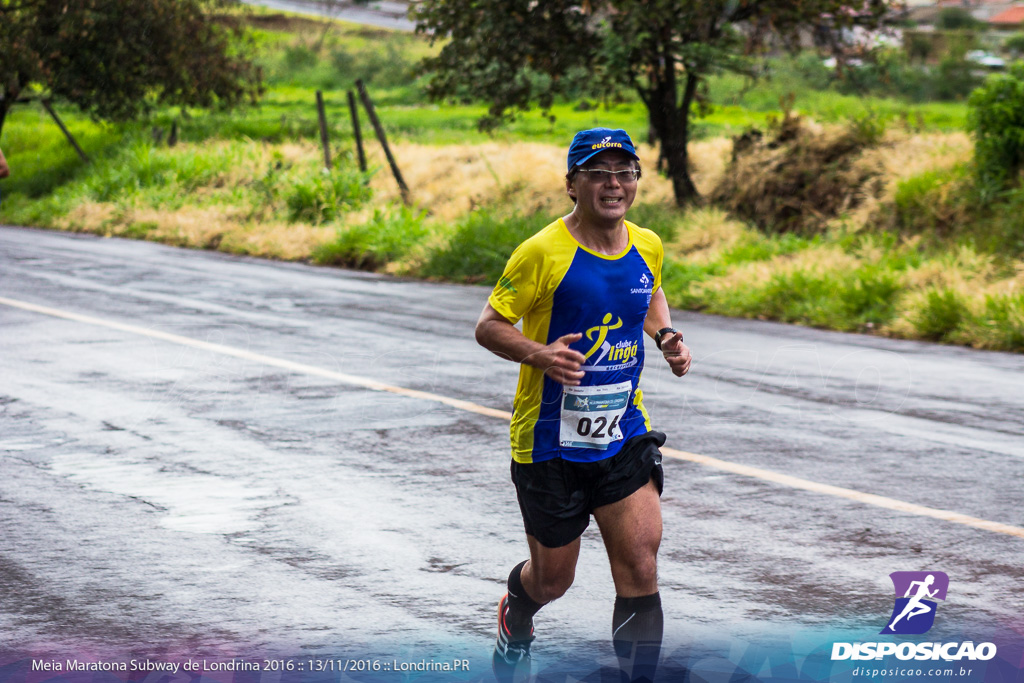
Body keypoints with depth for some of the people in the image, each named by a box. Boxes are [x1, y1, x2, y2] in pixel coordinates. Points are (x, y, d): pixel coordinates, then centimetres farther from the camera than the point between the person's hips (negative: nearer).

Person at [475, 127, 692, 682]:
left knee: (640, 568, -11)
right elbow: (488, 326, -11)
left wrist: (665, 336, 4)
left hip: (624, 434, 4)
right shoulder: (544, 252, -15)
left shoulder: (648, 248, 2)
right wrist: (539, 354, -30)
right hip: (551, 443, -3)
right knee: (552, 579, 12)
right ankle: (515, 616, 49)